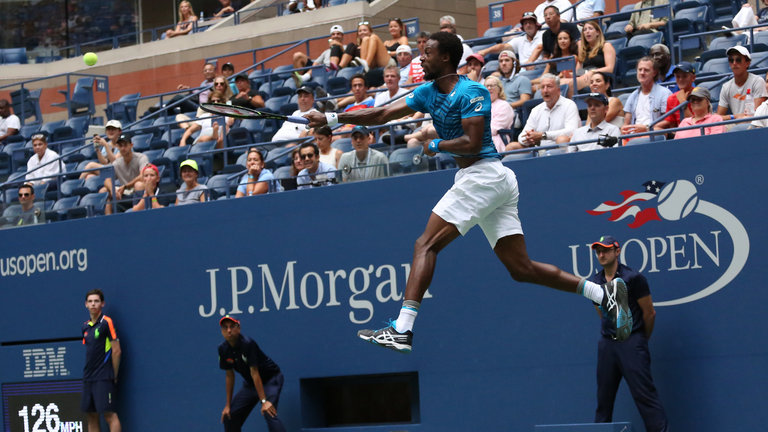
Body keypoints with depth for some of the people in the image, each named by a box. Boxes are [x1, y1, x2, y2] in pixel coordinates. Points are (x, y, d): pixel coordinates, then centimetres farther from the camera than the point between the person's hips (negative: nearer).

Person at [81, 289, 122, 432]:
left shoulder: (106, 322, -7)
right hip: (88, 378, 8)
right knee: (91, 417, 7)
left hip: (104, 378, -8)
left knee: (110, 415, -11)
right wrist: (88, 374, 14)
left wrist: (114, 376, -8)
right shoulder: (86, 326, 14)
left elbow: (117, 351, -9)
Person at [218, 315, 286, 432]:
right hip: (249, 384, 8)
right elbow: (229, 376, 2)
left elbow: (254, 373, -29)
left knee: (268, 412, -29)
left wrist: (264, 401, -31)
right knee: (228, 416, 6)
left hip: (270, 379, -7)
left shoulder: (247, 344, -25)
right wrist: (228, 405, 3)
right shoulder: (223, 349, -6)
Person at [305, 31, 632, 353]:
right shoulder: (428, 93, 16)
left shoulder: (471, 92, -10)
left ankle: (402, 331, -21)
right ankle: (604, 293, 4)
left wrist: (436, 145, -4)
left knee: (426, 245, -13)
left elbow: (472, 143, -18)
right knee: (521, 269, 4)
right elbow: (382, 114, 16)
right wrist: (331, 118, 12)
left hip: (484, 175, -9)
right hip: (483, 180, 9)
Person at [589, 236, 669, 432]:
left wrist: (641, 340, 10)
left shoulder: (633, 278, -5)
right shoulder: (594, 282, 11)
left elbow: (649, 313, 0)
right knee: (604, 397, 5)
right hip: (607, 345, 5)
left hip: (631, 342, -5)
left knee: (644, 394, -11)